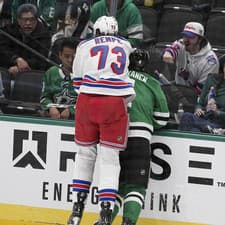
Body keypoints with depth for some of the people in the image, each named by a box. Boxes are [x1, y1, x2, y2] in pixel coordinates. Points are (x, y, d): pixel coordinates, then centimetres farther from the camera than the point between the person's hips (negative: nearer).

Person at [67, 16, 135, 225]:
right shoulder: (126, 46, 17)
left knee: (85, 153, 14)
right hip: (115, 103, -1)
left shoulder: (85, 46, 13)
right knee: (109, 158, 4)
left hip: (87, 100, 1)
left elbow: (77, 80, 14)